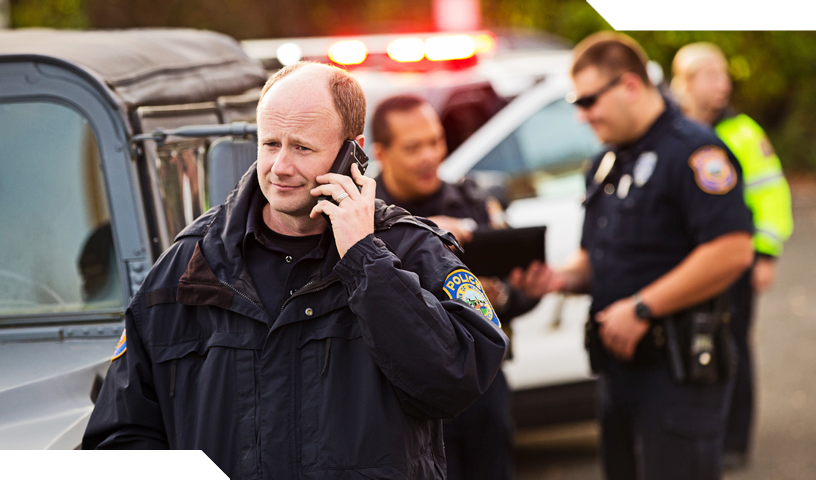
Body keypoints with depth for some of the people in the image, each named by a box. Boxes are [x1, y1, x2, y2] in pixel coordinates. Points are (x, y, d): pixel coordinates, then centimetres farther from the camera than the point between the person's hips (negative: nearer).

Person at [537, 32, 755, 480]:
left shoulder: (692, 150, -14)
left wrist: (642, 308, -21)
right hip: (617, 367, 9)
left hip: (677, 371, -9)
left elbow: (731, 251, -24)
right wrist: (564, 277, 1)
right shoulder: (606, 165, 16)